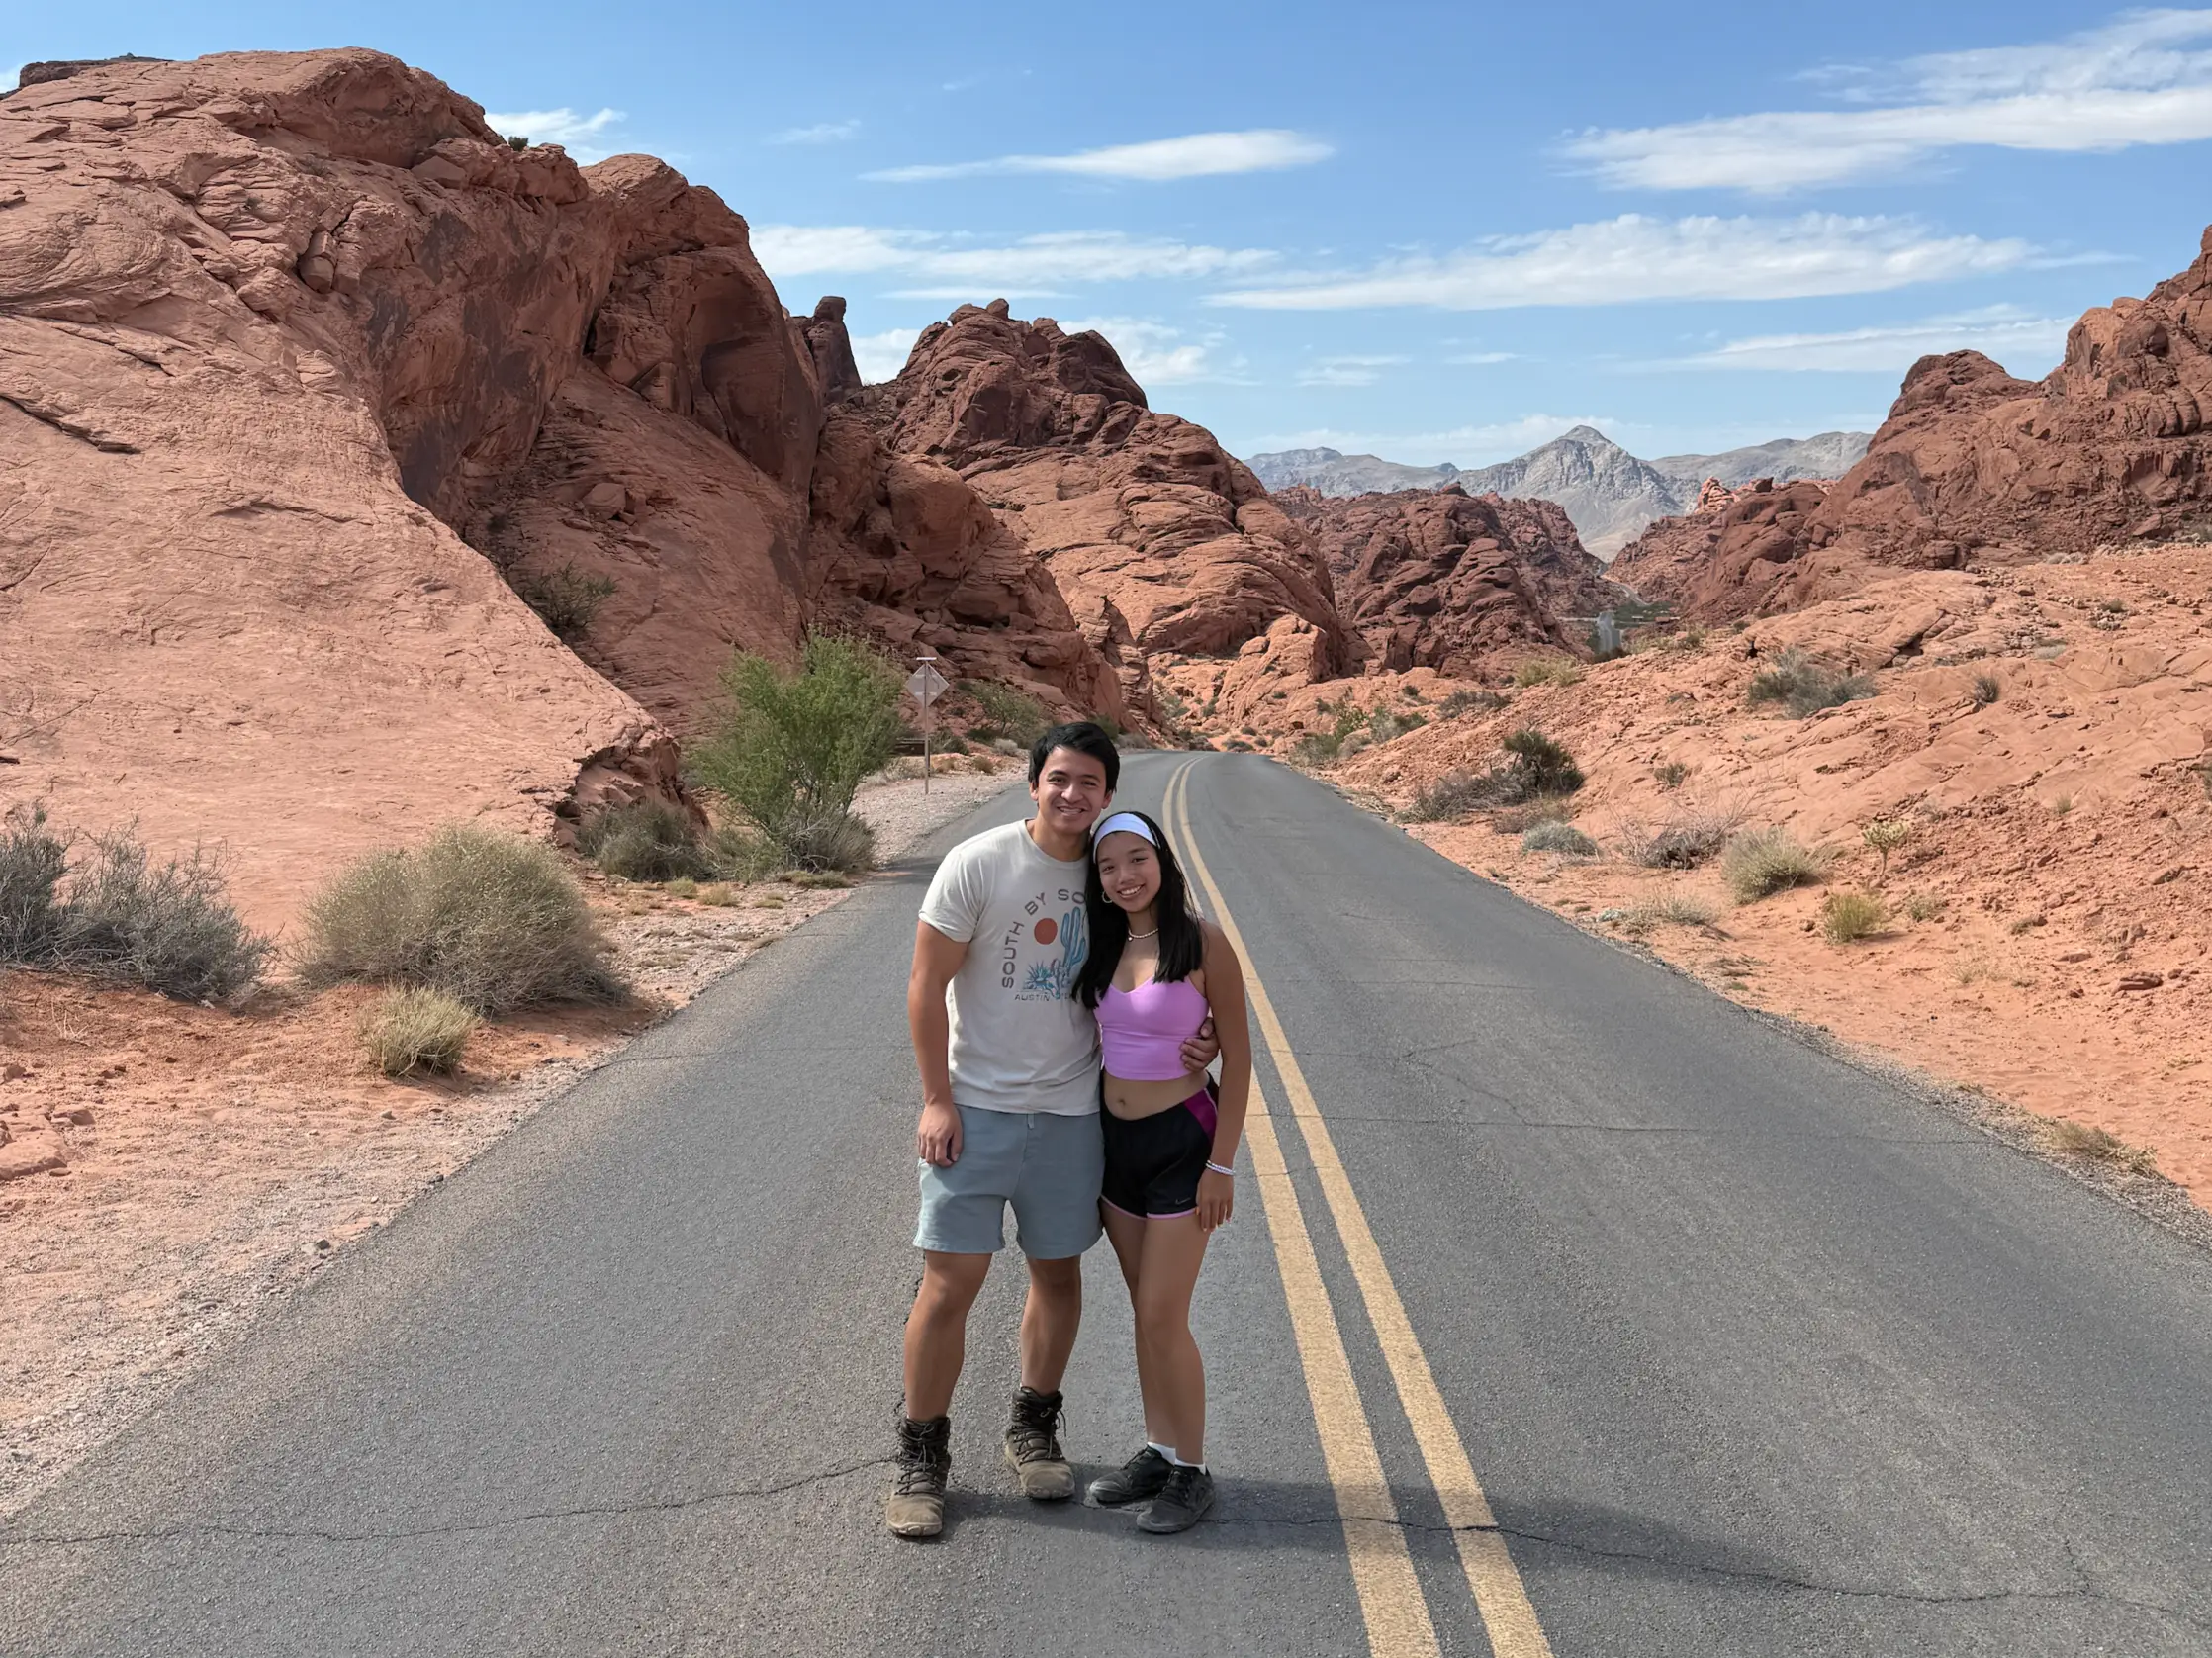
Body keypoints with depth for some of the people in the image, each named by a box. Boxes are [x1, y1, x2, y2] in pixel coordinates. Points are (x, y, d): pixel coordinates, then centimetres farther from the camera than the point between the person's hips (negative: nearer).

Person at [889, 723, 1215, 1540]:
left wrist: (1186, 1042, -5)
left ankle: (1033, 1428, 33)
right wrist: (937, 1099, -12)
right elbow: (927, 985, -8)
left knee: (1059, 1273, 14)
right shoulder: (978, 864, -10)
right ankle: (921, 1453, 12)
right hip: (976, 1107, -4)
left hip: (1071, 1111, 4)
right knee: (950, 1284, -4)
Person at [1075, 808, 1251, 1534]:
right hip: (1114, 1139, 6)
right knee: (1146, 1310, 13)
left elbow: (1237, 1056, -11)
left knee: (1163, 1316, -4)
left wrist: (1222, 1166, -13)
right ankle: (1158, 1452, 24)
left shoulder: (1202, 943, -13)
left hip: (1181, 1140, -6)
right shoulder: (1105, 945, 4)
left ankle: (1192, 1473, 9)